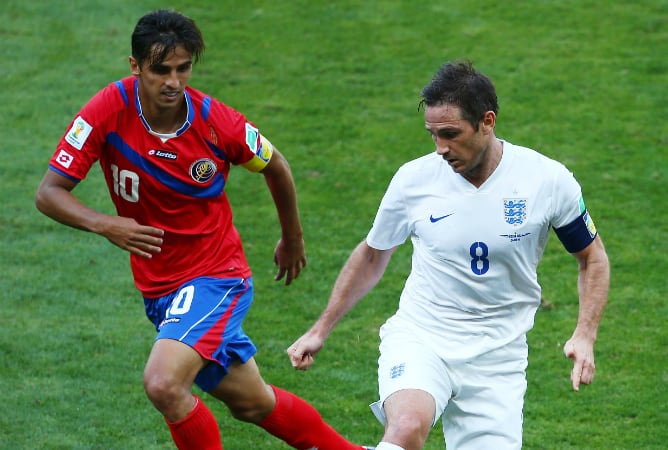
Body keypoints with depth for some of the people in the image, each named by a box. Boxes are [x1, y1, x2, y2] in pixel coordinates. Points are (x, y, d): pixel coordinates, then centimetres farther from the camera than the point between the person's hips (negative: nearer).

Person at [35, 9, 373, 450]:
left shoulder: (217, 121, -17)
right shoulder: (110, 110, -16)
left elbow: (276, 167, 4)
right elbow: (49, 193, -15)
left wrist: (293, 240, 17)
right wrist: (104, 224, -34)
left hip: (216, 276, -4)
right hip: (158, 287, 4)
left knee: (164, 384, -27)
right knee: (252, 403, 17)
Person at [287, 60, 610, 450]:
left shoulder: (549, 180, -8)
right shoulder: (414, 179, -6)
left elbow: (593, 257, 7)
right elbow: (372, 256, 12)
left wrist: (585, 337, -7)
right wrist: (321, 330, 14)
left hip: (497, 358, 2)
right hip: (419, 339, -2)